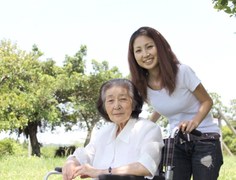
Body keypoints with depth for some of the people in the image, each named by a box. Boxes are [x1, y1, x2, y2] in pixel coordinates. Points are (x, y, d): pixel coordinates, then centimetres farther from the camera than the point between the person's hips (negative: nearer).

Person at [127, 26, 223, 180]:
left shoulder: (182, 72, -18)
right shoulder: (141, 85, -4)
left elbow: (207, 101, -9)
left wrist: (194, 122, -27)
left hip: (205, 140, -4)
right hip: (176, 143, 4)